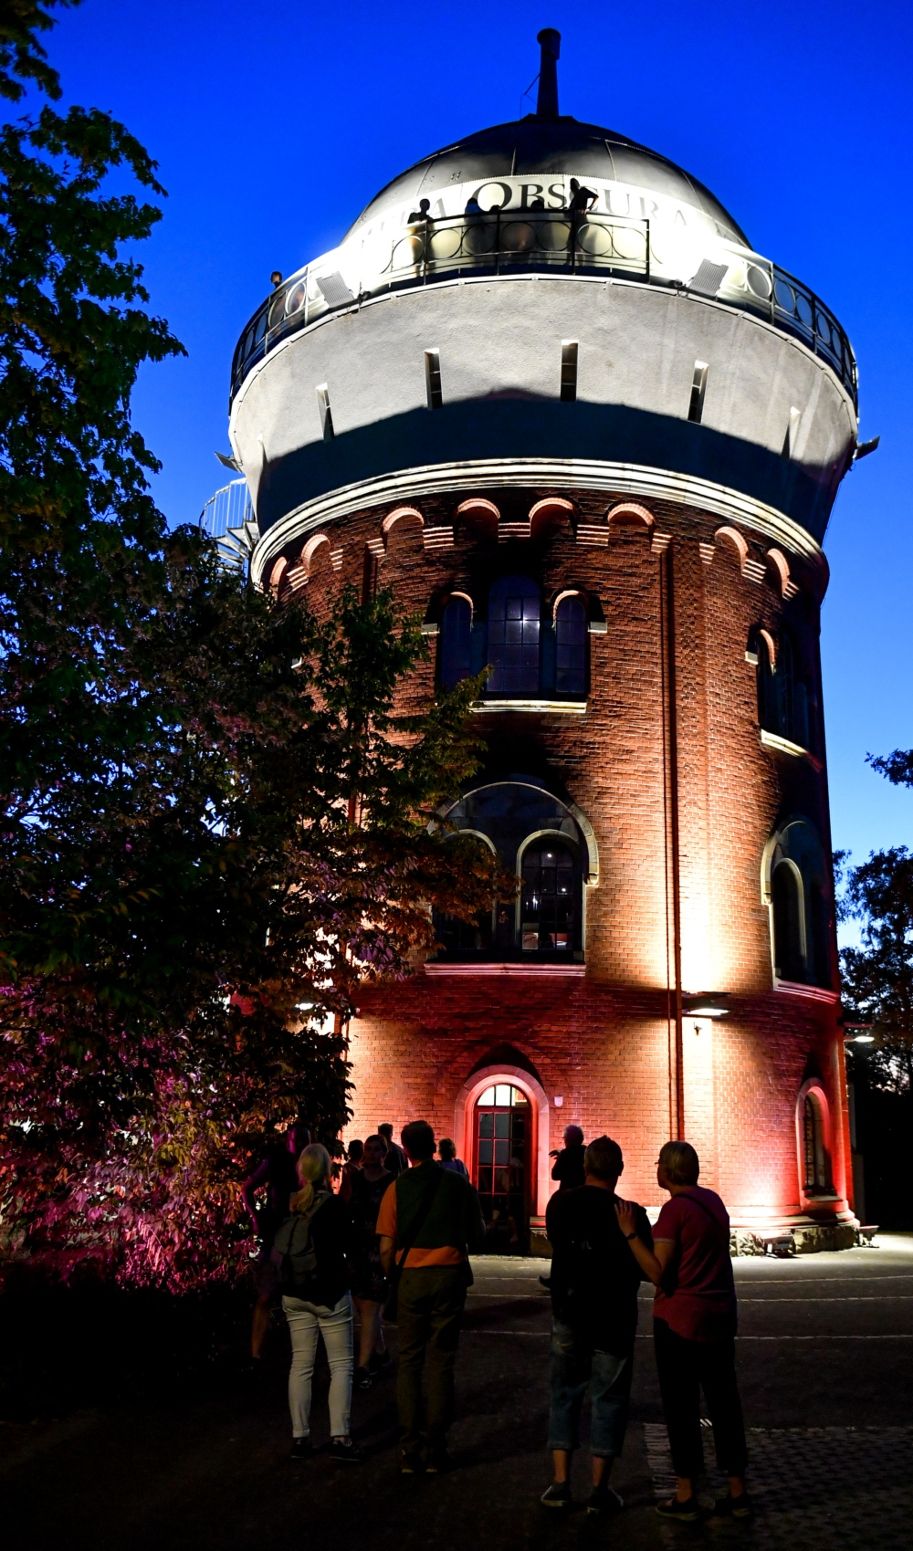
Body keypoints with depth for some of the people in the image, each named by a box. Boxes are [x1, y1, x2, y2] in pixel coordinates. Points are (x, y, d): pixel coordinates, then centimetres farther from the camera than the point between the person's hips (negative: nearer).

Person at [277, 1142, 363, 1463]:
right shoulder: (334, 1205, -14)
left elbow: (275, 1250, 6)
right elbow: (349, 1247, -8)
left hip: (294, 1295, 4)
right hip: (330, 1293, -4)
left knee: (301, 1364, 11)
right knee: (340, 1364, 4)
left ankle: (299, 1437, 14)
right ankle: (339, 1437, -2)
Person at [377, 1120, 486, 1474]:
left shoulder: (398, 1187, -2)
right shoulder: (458, 1183, 0)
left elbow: (386, 1247, -3)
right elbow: (478, 1237, 7)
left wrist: (390, 1278, 13)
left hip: (412, 1276, 0)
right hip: (450, 1275, 0)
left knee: (409, 1362, 9)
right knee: (440, 1362, 6)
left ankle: (410, 1451, 10)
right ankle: (434, 1451, 9)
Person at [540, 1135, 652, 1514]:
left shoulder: (560, 1204, -5)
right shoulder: (630, 1214, -15)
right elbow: (648, 1269, -9)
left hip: (569, 1313, 2)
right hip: (613, 1318, -2)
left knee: (565, 1395, 13)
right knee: (607, 1400, 8)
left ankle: (560, 1483, 11)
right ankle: (599, 1489, 11)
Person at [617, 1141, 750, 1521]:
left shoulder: (675, 1209, -17)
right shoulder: (713, 1201, 5)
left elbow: (658, 1273, -20)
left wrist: (630, 1234, -17)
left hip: (680, 1319, -7)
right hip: (720, 1318, 7)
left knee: (681, 1407, 4)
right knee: (724, 1402, 14)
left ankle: (685, 1498, 11)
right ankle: (737, 1493, 20)